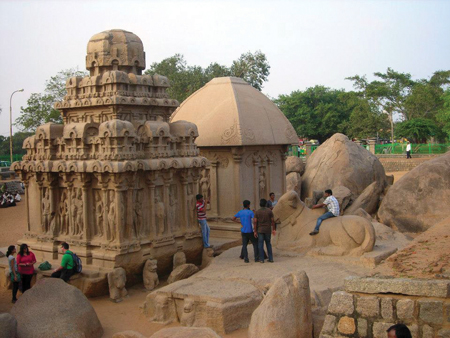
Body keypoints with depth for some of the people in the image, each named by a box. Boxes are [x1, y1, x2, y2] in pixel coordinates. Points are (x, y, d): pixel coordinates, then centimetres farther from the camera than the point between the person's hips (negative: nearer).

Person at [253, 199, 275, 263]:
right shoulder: (269, 211, -4)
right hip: (268, 230, 1)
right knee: (268, 244, 14)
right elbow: (272, 221, -3)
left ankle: (261, 259, 3)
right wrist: (273, 229, 5)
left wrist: (255, 231, -3)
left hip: (260, 230, -1)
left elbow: (255, 222, -8)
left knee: (260, 244, 4)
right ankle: (271, 258, 11)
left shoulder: (257, 212, -5)